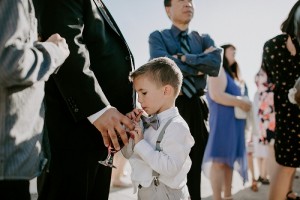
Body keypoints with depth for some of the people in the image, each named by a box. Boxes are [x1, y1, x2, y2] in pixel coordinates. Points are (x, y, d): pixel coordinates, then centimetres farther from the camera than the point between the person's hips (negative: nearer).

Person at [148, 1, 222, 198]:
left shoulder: (204, 39, 11)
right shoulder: (157, 37, 2)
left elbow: (217, 63, -9)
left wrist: (183, 58, -13)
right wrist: (200, 66, -10)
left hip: (197, 107, 3)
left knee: (195, 165, 13)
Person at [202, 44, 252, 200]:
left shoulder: (231, 73, 22)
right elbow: (216, 95, -20)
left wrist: (243, 103, 8)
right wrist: (240, 102, -15)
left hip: (233, 122, 10)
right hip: (222, 120, -10)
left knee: (229, 159, 10)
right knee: (219, 160, -10)